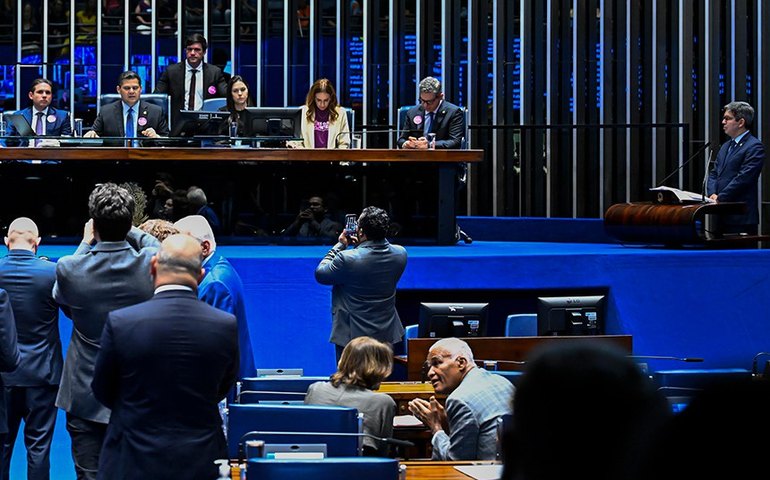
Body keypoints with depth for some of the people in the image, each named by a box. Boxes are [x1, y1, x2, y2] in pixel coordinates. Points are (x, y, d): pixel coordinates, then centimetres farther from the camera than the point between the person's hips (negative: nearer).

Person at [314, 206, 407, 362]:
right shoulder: (400, 254, -8)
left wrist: (340, 245, -2)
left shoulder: (347, 259, -26)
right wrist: (361, 244, 5)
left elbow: (320, 274, -8)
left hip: (352, 335, -5)